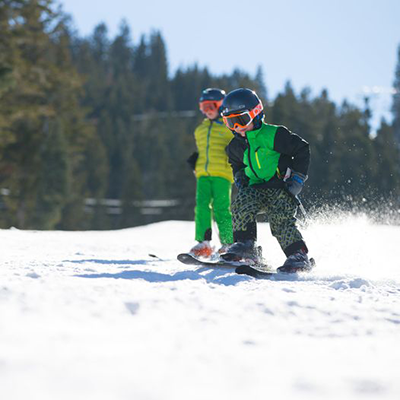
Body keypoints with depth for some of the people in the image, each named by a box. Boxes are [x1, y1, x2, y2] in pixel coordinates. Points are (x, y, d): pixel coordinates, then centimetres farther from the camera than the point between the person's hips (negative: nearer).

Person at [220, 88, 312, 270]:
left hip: (281, 187, -6)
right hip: (256, 188, 6)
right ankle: (245, 245, -17)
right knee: (241, 203, -22)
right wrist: (239, 178, 12)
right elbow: (236, 164, 33)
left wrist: (297, 178, -9)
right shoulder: (235, 146, 12)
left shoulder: (274, 135, -10)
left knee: (280, 219, -22)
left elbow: (302, 149, -6)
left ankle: (299, 255, -17)